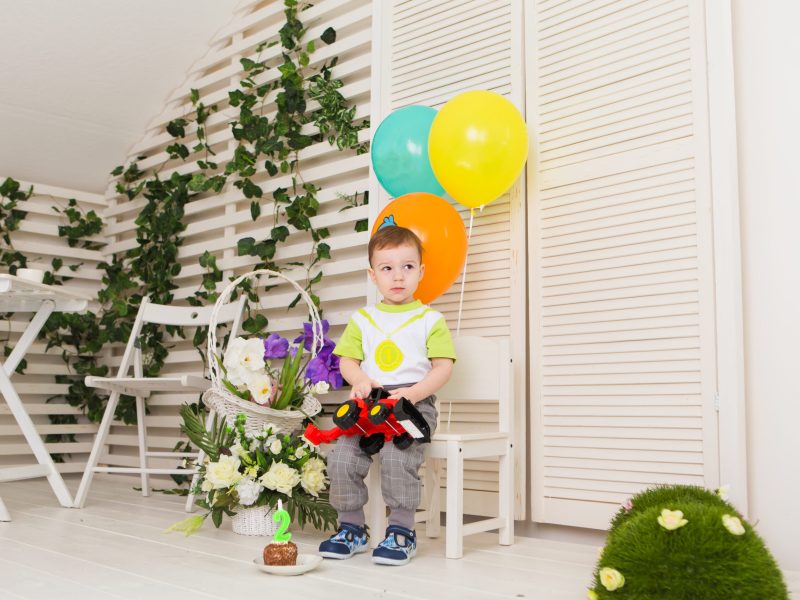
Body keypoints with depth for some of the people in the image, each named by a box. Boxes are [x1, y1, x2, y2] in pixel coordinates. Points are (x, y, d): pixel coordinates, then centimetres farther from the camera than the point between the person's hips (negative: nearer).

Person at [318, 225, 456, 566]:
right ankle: (351, 528, 3)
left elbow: (443, 366, 1)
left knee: (396, 456, -30)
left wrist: (414, 392, -15)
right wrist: (359, 380, -9)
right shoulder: (362, 319, 17)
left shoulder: (430, 320, 7)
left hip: (414, 402, -4)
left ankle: (402, 531, -14)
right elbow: (347, 360, 14)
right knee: (342, 457, -15)